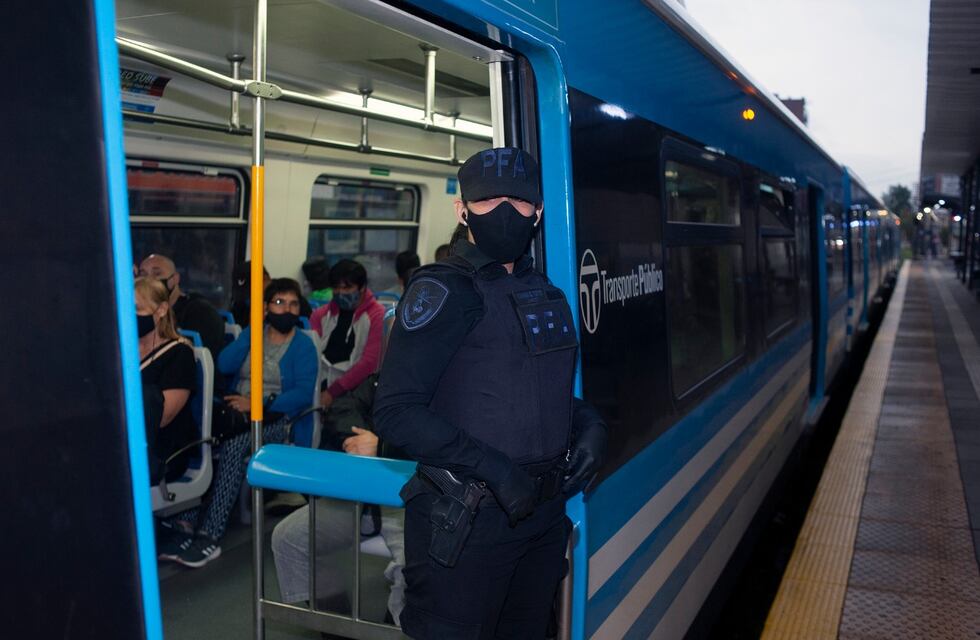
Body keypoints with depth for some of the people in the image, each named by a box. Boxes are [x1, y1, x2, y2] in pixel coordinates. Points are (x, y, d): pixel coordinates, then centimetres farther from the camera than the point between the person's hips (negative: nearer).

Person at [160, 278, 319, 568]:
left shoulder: (303, 345, 3)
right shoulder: (253, 333, 18)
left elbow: (304, 394, -9)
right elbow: (224, 365, 2)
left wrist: (257, 403, -18)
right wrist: (252, 331, -3)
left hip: (277, 417, -4)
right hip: (238, 411, 4)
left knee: (234, 443, -35)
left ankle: (210, 535, -33)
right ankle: (186, 522, -27)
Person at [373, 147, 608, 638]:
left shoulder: (544, 292, 12)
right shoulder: (444, 291, -12)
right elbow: (396, 411, -18)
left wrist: (589, 426, 2)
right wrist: (493, 469, -24)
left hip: (544, 517, 8)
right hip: (466, 524, -7)